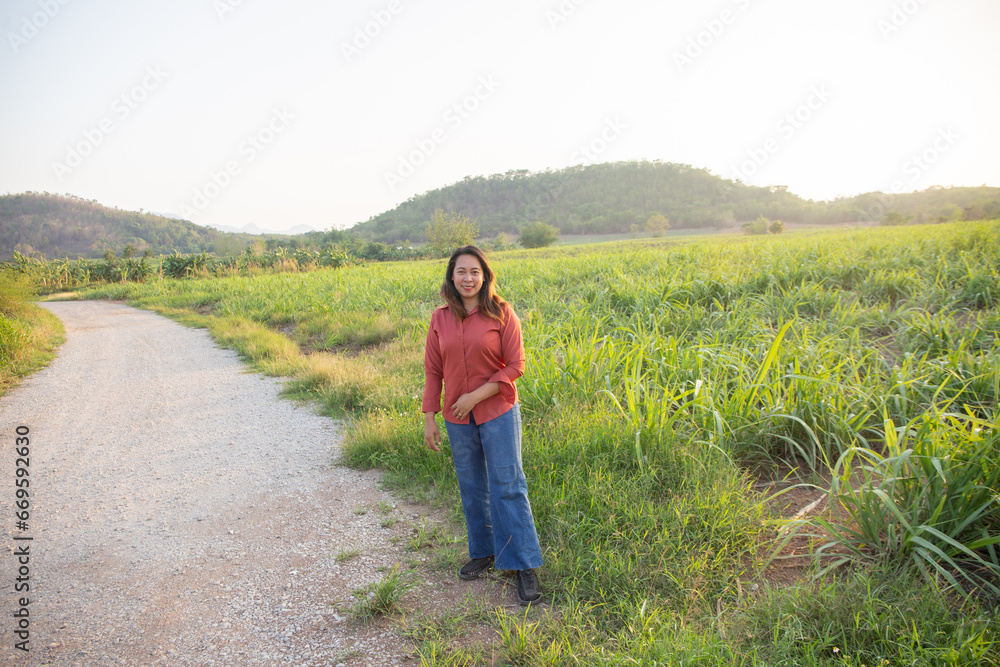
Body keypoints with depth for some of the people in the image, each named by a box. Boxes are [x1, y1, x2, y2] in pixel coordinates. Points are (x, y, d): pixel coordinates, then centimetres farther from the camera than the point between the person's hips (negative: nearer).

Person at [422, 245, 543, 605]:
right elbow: (433, 371, 6)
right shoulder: (440, 319, 2)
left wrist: (476, 396, -17)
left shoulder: (501, 313, -8)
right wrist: (429, 418, 3)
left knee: (507, 487, -2)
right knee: (471, 488, 15)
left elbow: (515, 366, -10)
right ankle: (483, 552, 34)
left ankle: (524, 566, 9)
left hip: (498, 412, -4)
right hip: (458, 417, 4)